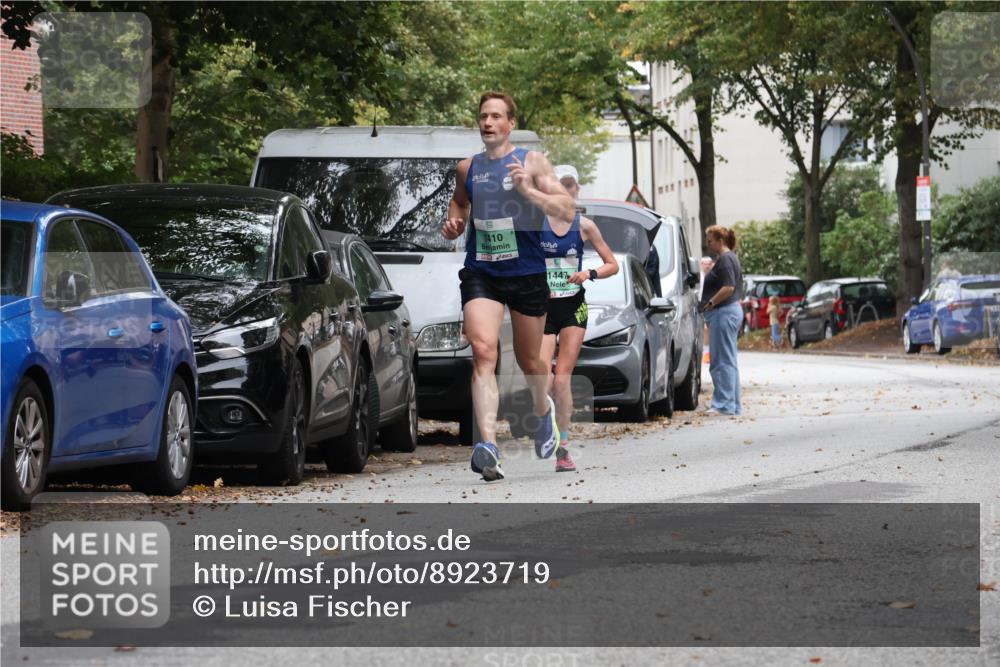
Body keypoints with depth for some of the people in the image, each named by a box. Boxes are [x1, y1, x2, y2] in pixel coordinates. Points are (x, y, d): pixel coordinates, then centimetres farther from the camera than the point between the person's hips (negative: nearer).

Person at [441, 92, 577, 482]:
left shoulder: (532, 162, -3)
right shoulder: (467, 168, 8)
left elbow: (567, 210, -10)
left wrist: (528, 190, -23)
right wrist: (453, 223, 7)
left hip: (526, 274, -1)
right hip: (480, 274, 1)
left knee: (529, 361, 14)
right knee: (482, 351, -21)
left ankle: (543, 409, 50)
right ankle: (488, 446, -32)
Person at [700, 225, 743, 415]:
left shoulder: (725, 259, -13)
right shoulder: (731, 258, 19)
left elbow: (728, 287, -23)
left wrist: (710, 303, -15)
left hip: (724, 312, -11)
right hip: (733, 310, 11)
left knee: (722, 361, -10)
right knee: (729, 361, 13)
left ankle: (724, 404, -11)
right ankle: (734, 405, 16)